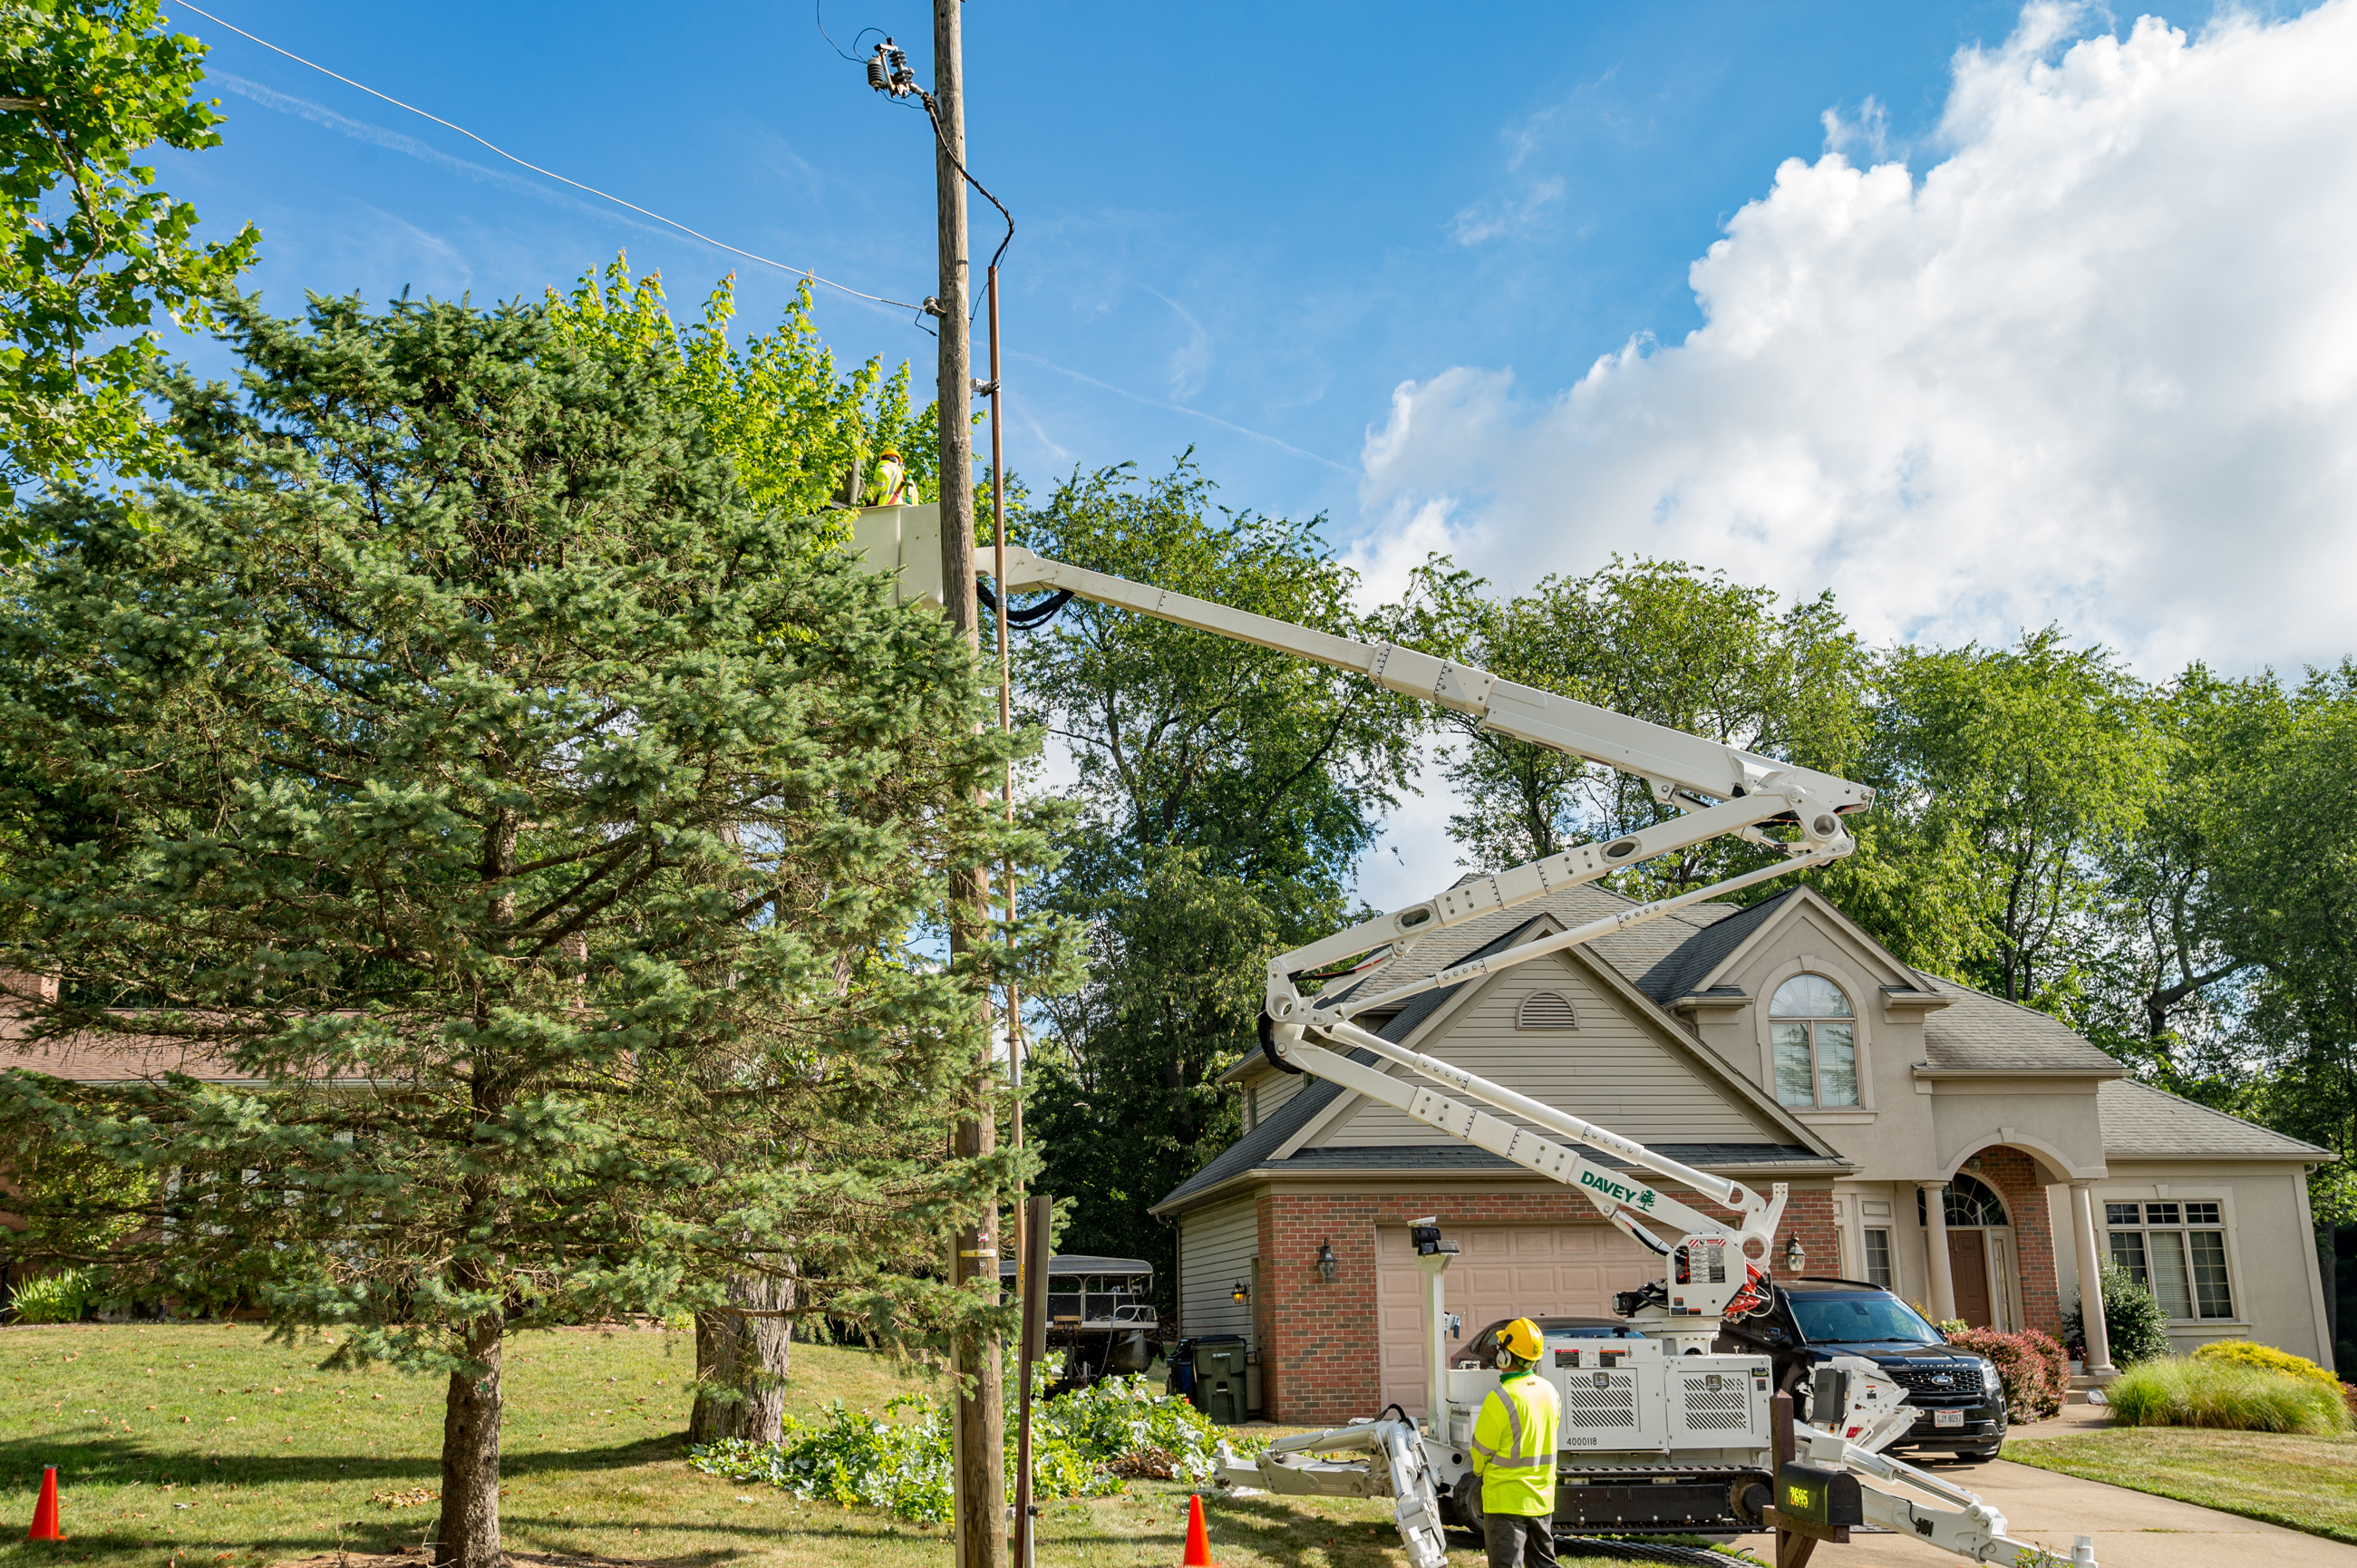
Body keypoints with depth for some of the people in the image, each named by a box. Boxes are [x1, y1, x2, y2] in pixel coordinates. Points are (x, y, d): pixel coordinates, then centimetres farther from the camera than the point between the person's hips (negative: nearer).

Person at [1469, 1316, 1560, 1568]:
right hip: (1542, 1498, 7)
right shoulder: (1549, 1391, 1)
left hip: (1506, 1500, -7)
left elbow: (1482, 1450, -11)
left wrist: (1480, 1472, 11)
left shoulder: (1501, 1399, -21)